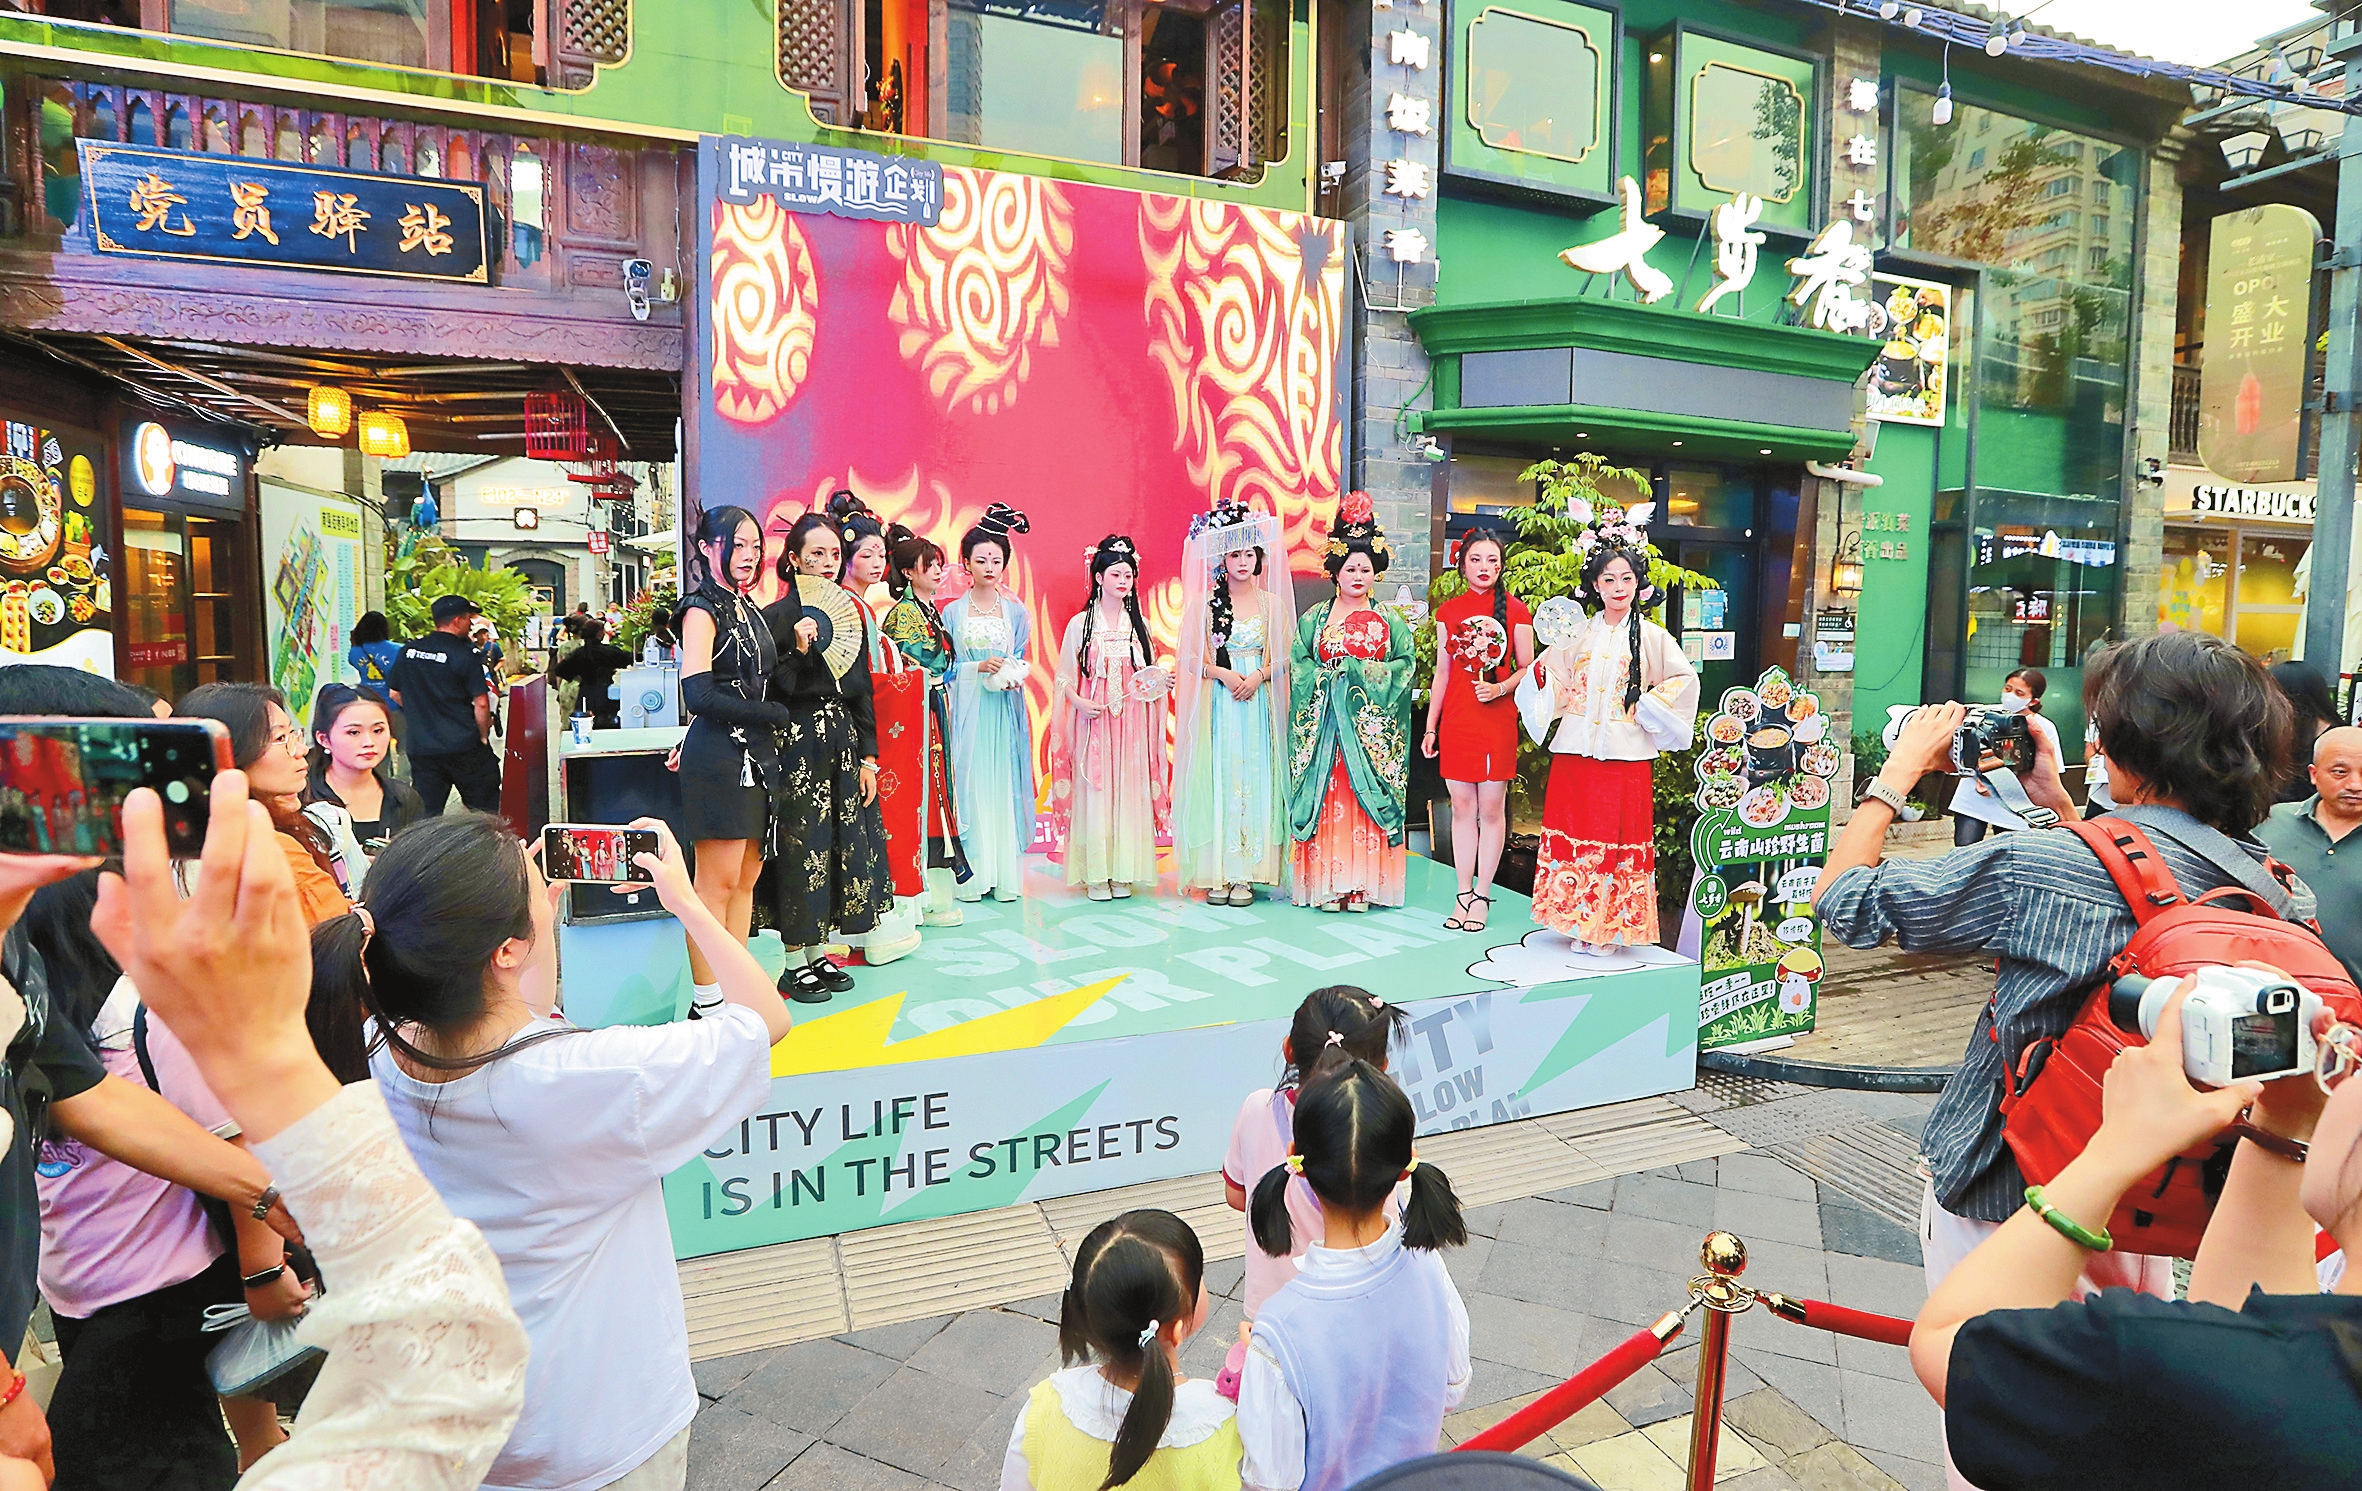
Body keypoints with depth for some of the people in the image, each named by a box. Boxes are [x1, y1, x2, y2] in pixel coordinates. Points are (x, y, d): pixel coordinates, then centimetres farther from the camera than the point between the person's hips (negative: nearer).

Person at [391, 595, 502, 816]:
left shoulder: (408, 651, 4)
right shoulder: (464, 655, -12)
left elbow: (395, 694, 14)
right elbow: (481, 703, -15)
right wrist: (483, 736, -1)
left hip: (421, 746, 5)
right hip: (464, 746, -5)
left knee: (426, 816, 9)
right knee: (484, 810, 11)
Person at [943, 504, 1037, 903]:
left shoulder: (1016, 611, 9)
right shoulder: (952, 612, 4)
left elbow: (1020, 660, 11)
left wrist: (1014, 675, -10)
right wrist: (979, 667, -13)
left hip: (1005, 710, 1)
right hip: (967, 709, -1)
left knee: (1004, 784, 0)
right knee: (970, 782, -3)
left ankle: (1006, 875, 6)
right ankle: (972, 875, 4)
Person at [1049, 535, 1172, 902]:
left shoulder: (1140, 624, 12)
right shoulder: (1081, 623, 3)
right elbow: (1064, 676, 2)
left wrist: (1162, 682, -3)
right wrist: (1080, 702, -15)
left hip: (1132, 723, 3)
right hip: (1093, 720, -2)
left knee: (1130, 791, 1)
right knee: (1095, 792, -4)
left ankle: (1123, 872, 9)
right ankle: (1096, 874, 5)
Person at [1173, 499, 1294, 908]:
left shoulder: (1272, 603, 9)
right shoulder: (1204, 603, 5)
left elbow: (1281, 656, 6)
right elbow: (1192, 657, 2)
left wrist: (1258, 676, -12)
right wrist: (1224, 674, -13)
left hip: (1259, 701, 1)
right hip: (1217, 701, -1)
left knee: (1253, 777, -2)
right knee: (1219, 777, -3)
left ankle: (1246, 874, 2)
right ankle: (1217, 873, 1)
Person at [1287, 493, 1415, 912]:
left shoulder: (1389, 621, 8)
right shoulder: (1314, 619, 8)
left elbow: (1403, 667, -1)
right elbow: (1298, 665, 1)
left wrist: (1356, 672, -10)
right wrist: (1330, 677, -13)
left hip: (1371, 727, 0)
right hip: (1325, 724, 0)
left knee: (1367, 799, -2)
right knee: (1326, 800, -3)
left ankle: (1363, 884, 4)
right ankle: (1327, 884, 2)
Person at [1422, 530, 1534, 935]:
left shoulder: (1515, 610, 2)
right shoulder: (1448, 612, 8)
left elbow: (1527, 668, 5)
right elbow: (1442, 672, 11)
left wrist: (1500, 688, -15)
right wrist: (1430, 727, 9)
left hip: (1497, 720, -2)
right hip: (1456, 720, 2)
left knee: (1491, 809, 1)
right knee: (1461, 807, 6)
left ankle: (1482, 896, 11)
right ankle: (1464, 894, 15)